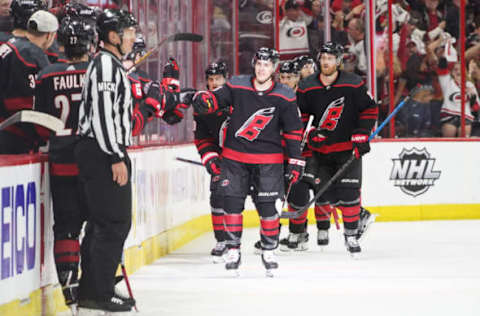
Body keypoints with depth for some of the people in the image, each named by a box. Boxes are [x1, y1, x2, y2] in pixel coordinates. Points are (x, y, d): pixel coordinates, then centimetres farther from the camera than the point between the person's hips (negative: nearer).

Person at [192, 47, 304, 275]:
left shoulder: (284, 97, -3)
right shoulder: (237, 87, -2)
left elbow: (293, 130, 1)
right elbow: (216, 98, 2)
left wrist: (295, 161, 0)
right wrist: (203, 99, -23)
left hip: (267, 159, -1)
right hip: (234, 156, 1)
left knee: (267, 205, -3)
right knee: (232, 202, 1)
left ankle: (269, 251, 12)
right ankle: (233, 250, 13)